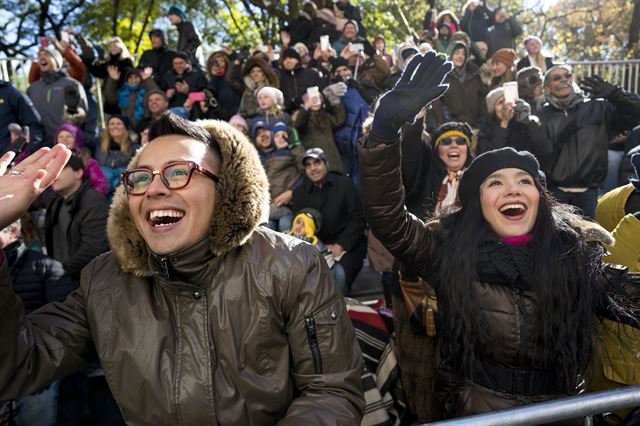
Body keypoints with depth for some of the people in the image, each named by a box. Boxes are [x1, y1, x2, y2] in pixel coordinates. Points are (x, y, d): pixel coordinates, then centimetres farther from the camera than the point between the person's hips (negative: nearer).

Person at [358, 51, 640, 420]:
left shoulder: (578, 253, -7)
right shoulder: (450, 251, -13)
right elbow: (387, 216, -23)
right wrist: (386, 129, -35)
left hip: (559, 410, 2)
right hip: (475, 411, -2)